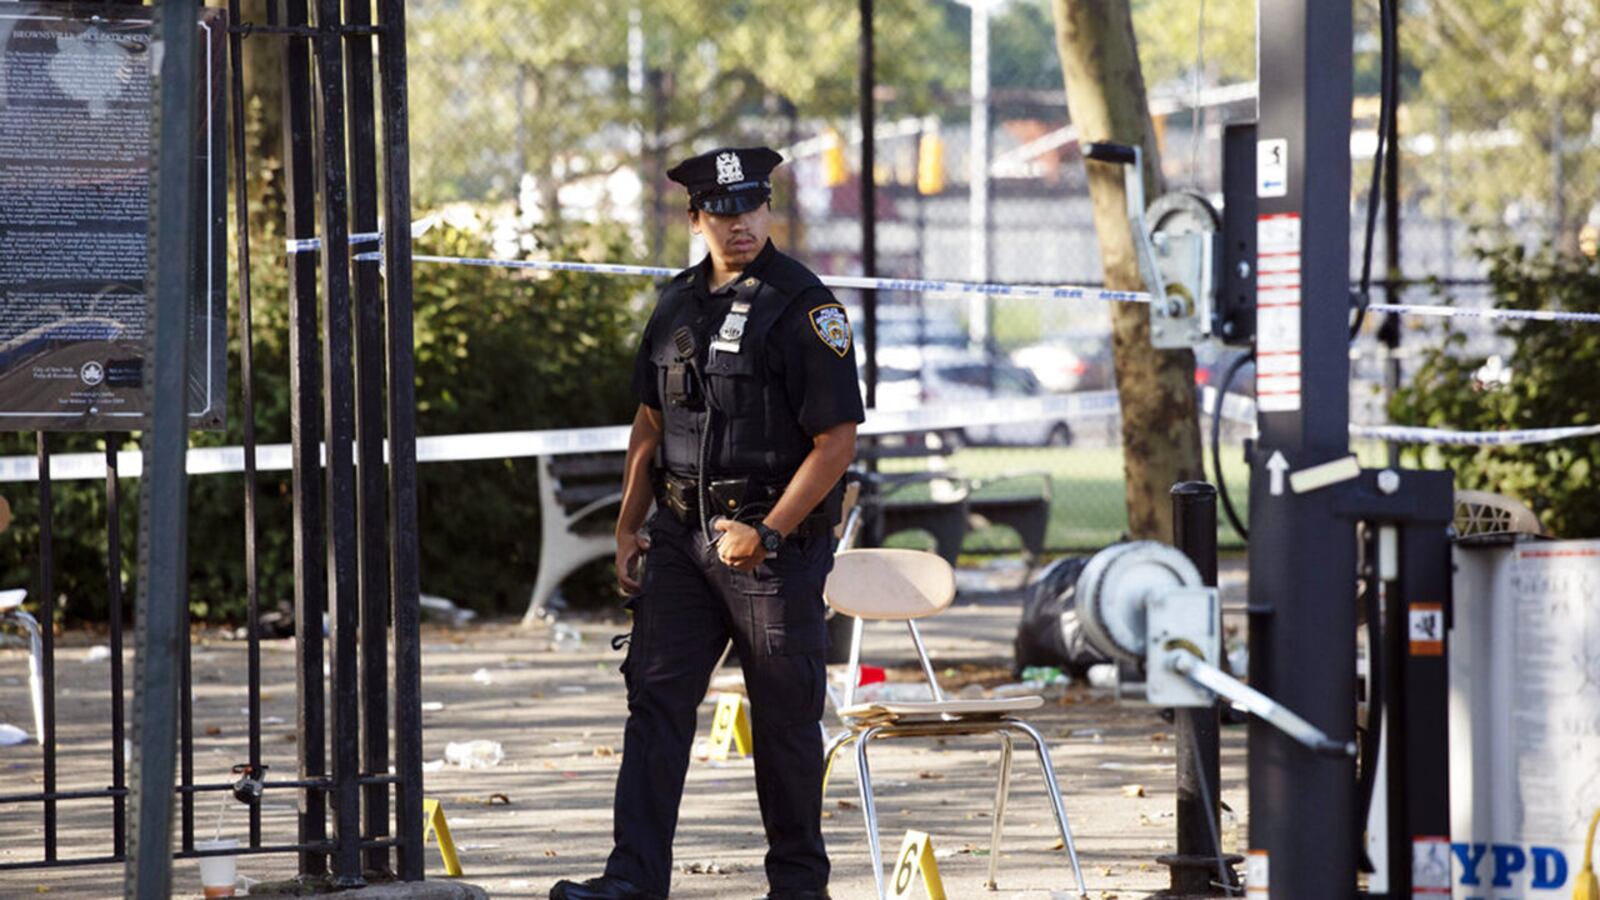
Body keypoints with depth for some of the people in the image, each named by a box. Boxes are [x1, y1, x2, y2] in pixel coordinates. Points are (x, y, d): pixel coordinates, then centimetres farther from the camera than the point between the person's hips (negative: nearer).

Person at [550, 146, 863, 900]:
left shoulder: (803, 307, -9)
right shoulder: (677, 304, 10)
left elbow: (837, 439, -12)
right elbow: (651, 421, 19)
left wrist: (767, 533, -17)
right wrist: (627, 527, 12)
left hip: (777, 539, -5)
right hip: (682, 534, 5)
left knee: (783, 716, 2)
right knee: (655, 696, -3)